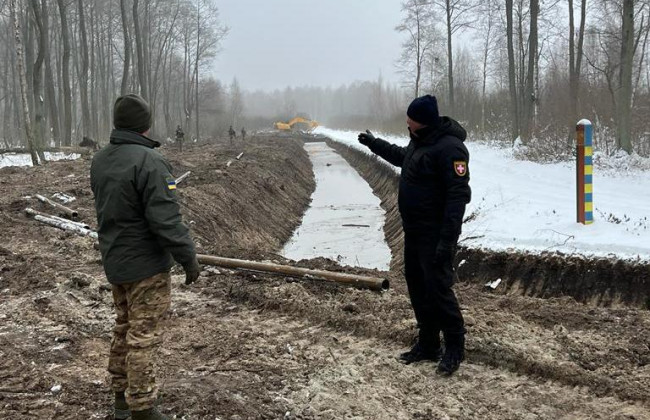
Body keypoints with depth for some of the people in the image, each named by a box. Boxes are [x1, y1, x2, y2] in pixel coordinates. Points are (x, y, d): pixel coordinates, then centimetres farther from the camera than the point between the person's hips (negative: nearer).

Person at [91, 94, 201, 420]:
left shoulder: (99, 160, 4)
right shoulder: (149, 162, -22)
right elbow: (166, 220, -24)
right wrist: (188, 258, -15)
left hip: (114, 261, 8)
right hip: (146, 265, -8)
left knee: (124, 327, 20)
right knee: (144, 335, 1)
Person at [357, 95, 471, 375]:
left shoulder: (449, 148, -21)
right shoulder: (419, 141, 10)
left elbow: (458, 195, -25)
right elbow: (402, 157, 34)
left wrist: (447, 239, -28)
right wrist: (374, 144, 38)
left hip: (435, 236, -10)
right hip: (414, 231, 10)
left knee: (438, 289, -7)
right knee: (417, 287, 13)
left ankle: (454, 349, 8)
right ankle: (427, 345, 24)